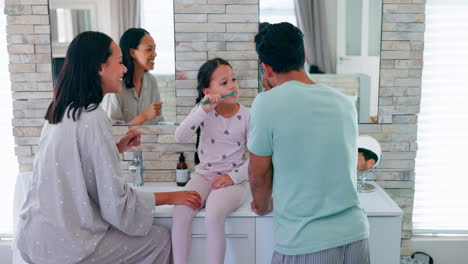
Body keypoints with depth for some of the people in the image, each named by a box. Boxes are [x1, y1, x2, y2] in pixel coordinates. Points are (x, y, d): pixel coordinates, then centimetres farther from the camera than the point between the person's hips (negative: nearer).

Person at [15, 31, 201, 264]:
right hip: (61, 245, -8)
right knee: (160, 238, 8)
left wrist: (117, 148, 7)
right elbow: (116, 202, -20)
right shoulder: (92, 118, -21)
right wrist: (171, 197, -8)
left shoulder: (61, 111, 5)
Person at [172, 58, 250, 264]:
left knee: (213, 216, -30)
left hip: (233, 179, -2)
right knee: (180, 212, -23)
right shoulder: (203, 110, 1)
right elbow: (180, 137, -15)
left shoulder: (246, 115, -3)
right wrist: (204, 110, -25)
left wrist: (234, 176, -14)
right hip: (203, 175, 2)